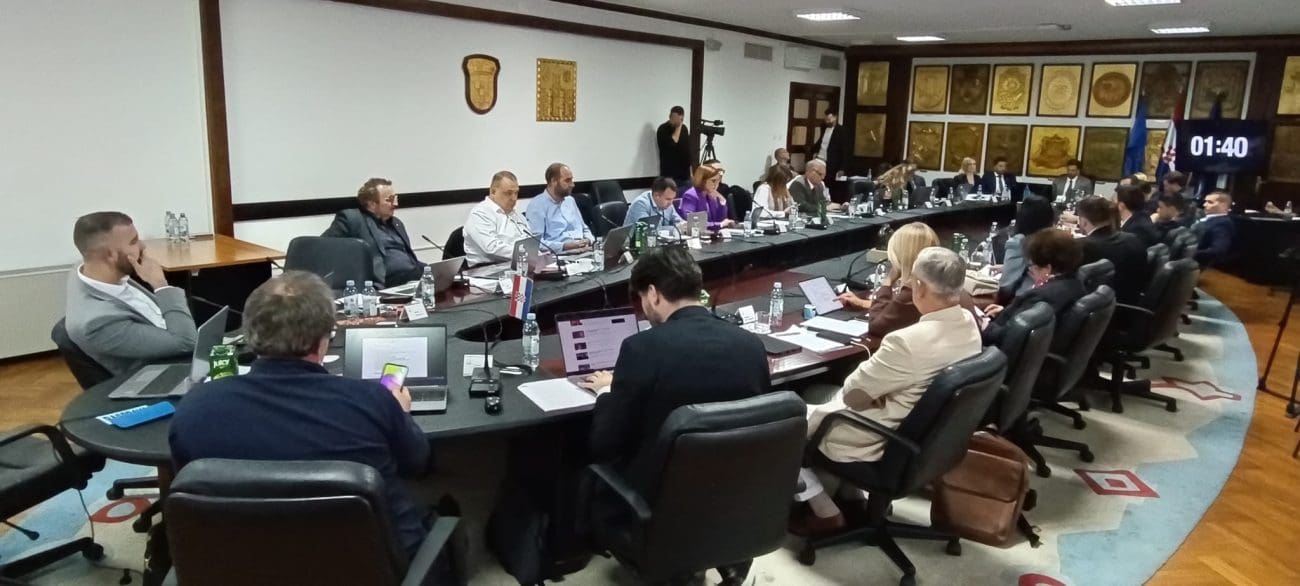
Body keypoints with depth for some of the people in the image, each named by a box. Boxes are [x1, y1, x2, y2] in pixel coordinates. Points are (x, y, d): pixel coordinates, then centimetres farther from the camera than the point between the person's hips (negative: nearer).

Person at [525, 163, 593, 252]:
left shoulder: (570, 200, 21)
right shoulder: (537, 205, -2)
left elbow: (584, 229, 27)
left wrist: (587, 240, 4)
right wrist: (564, 246, -21)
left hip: (583, 251, 7)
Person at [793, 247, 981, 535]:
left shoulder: (908, 341, -34)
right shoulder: (969, 324, -8)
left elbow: (852, 393, -20)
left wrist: (867, 368, -1)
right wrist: (875, 369, 0)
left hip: (886, 443, -9)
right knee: (831, 401, 28)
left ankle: (825, 513, 15)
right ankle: (848, 495, 31)